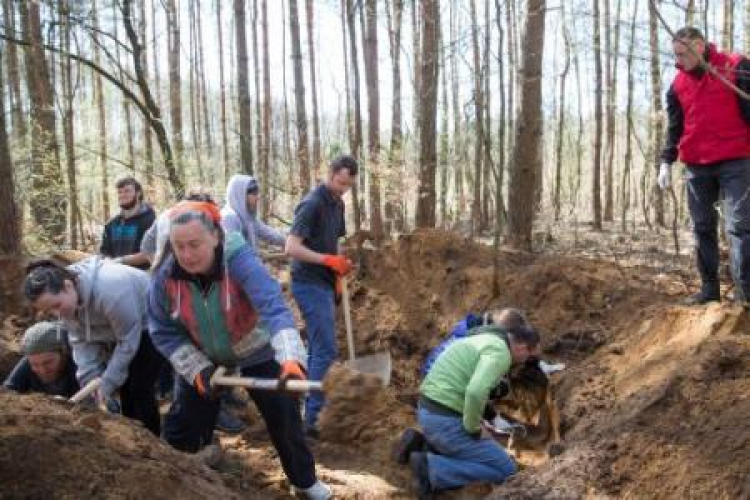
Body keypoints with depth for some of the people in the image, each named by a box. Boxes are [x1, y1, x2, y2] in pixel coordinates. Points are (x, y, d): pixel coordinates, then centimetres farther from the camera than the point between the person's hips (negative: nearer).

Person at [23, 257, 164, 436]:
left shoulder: (108, 289, -39)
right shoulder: (65, 298, -15)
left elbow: (128, 339, -29)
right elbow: (82, 341, -9)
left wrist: (107, 385, -22)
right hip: (118, 326, 7)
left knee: (139, 389, -11)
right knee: (124, 388, 7)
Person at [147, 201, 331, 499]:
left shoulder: (239, 259, -35)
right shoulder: (165, 276, -24)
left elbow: (273, 307, -47)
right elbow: (163, 332, -11)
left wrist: (291, 359, -62)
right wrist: (197, 370, -22)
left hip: (255, 352, -2)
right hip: (202, 358, 2)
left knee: (283, 415, 4)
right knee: (181, 426, 4)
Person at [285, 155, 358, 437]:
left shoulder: (337, 204, 12)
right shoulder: (312, 204, -16)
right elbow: (291, 247, -21)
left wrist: (340, 266, 3)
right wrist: (328, 259, -27)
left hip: (324, 283, 9)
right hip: (309, 284, -9)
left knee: (316, 348, 14)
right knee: (326, 350, -10)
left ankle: (304, 409, 25)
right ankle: (309, 419, -6)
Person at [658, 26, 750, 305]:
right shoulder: (678, 84, 11)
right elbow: (674, 126, 17)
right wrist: (666, 162, 11)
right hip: (695, 167, 5)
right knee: (702, 228, 7)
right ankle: (709, 288, 14)